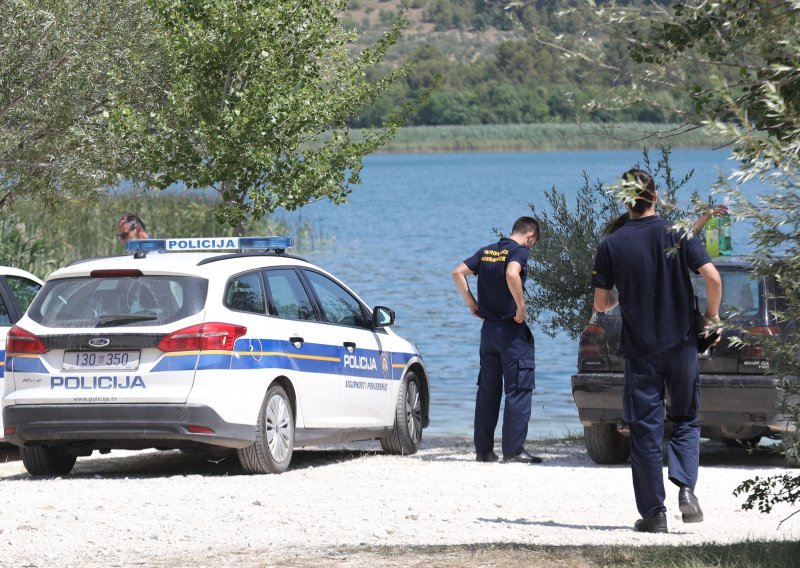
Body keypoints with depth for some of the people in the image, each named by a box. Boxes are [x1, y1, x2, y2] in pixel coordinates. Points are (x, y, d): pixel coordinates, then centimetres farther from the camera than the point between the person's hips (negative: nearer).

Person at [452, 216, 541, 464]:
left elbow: (458, 273, 9)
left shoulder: (487, 251, 11)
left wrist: (472, 303, 12)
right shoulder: (519, 251, -10)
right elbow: (512, 274, -29)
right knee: (518, 390, -3)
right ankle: (513, 450, -8)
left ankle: (483, 450, 14)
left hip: (488, 328, 7)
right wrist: (521, 306, -20)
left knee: (487, 391, 12)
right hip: (512, 330, -7)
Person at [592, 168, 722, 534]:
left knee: (645, 429, 5)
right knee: (685, 420, 15)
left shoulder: (611, 245, -4)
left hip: (640, 349, -1)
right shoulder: (678, 235, -4)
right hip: (682, 345, 1)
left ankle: (653, 513, 3)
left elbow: (600, 304, -1)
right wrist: (711, 315, 2)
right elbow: (712, 277, -14)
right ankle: (686, 489, -9)